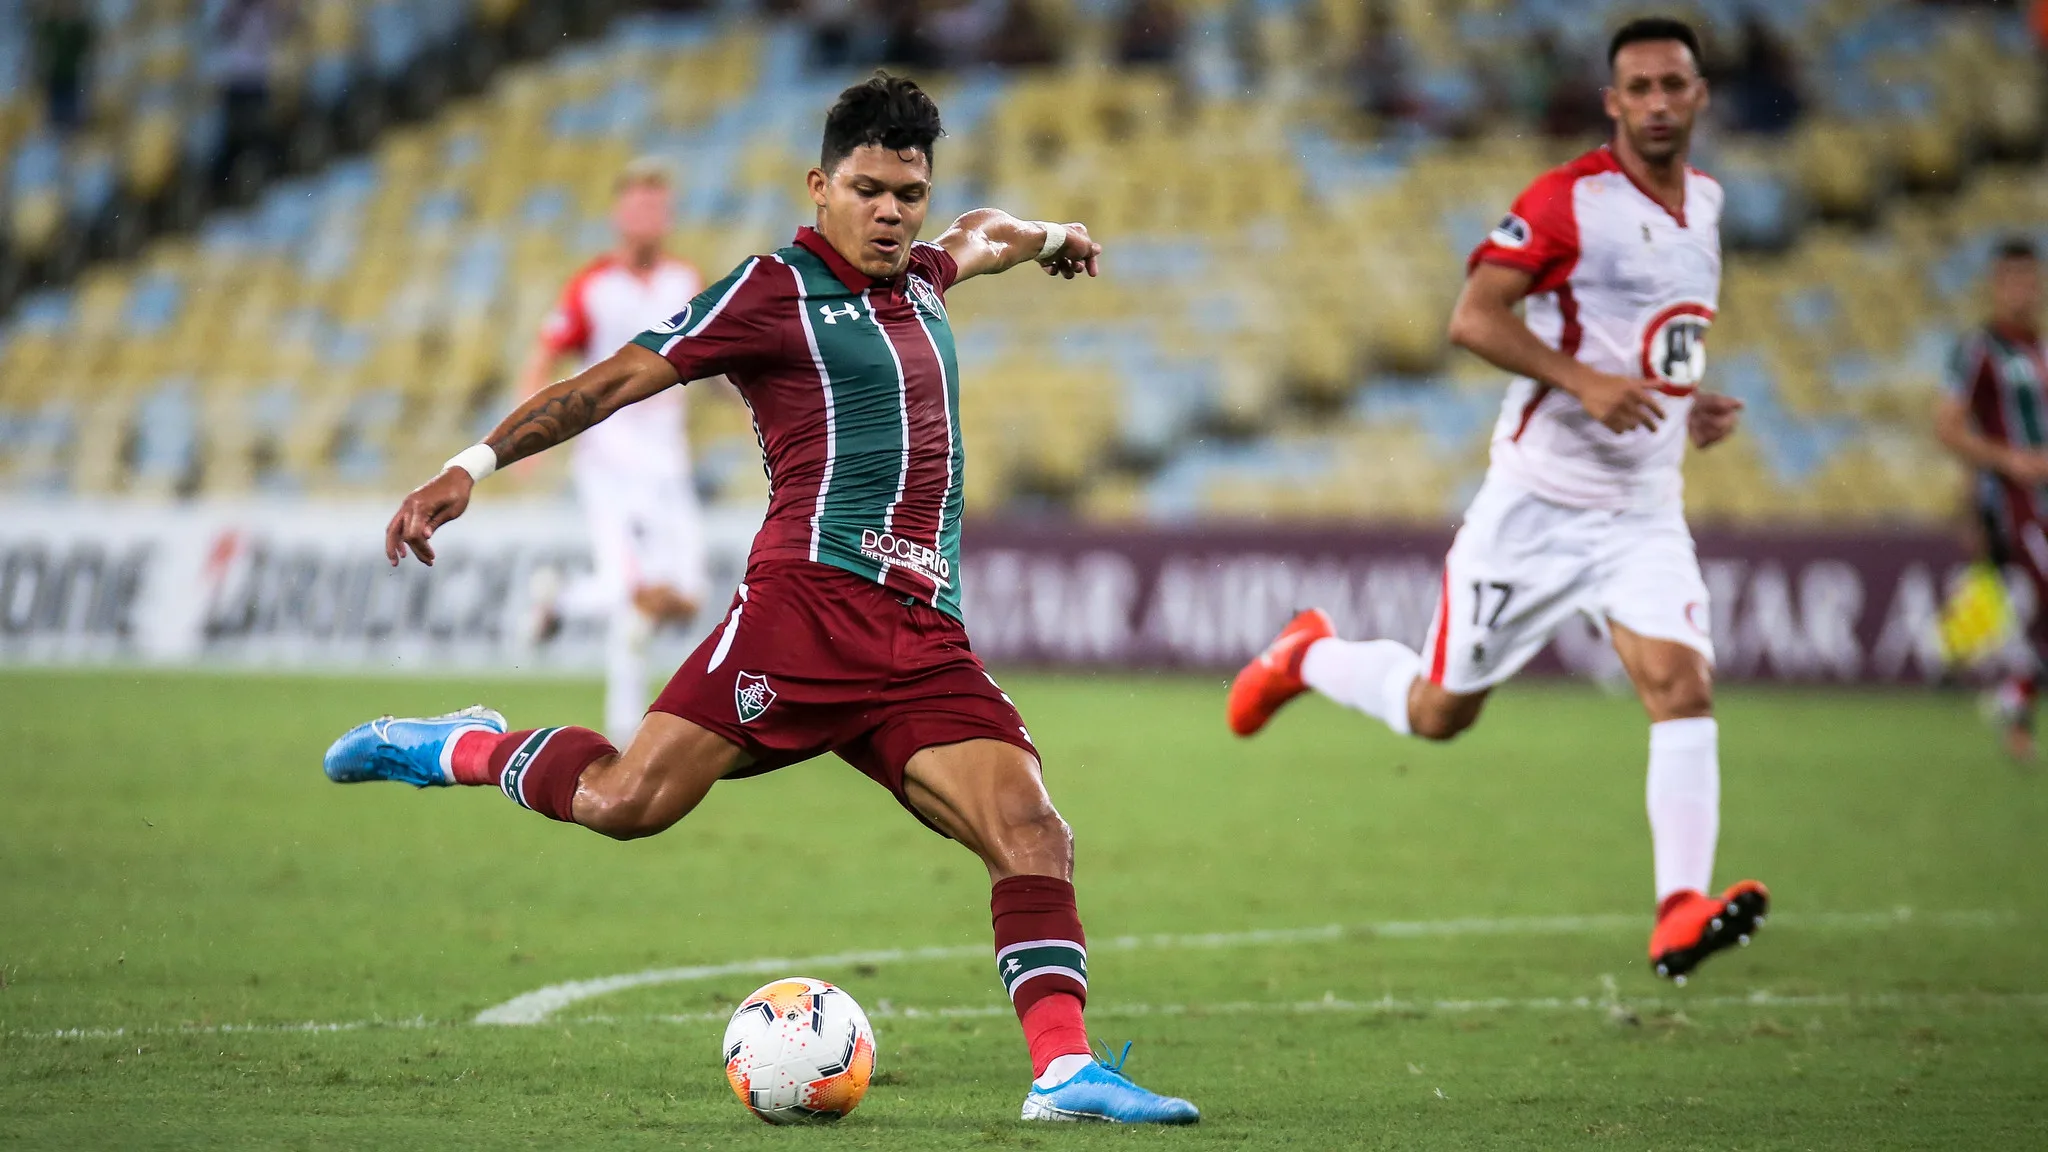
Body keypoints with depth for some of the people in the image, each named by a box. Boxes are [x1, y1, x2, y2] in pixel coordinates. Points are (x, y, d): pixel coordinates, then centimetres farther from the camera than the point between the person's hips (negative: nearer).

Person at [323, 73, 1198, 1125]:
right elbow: (612, 381, -2)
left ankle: (1063, 1067, -17)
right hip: (813, 601, -6)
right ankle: (460, 750, 9)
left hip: (927, 643, 6)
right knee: (627, 801, -17)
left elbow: (974, 239, 49)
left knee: (1032, 835, -12)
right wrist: (475, 465, -9)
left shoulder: (919, 281, 22)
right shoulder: (776, 289, 2)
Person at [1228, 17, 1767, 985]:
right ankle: (1308, 656, 36)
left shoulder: (1703, 202, 11)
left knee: (1682, 684, -17)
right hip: (1539, 499, -5)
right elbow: (1473, 316, -19)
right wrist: (1582, 380, -29)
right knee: (1439, 712, 6)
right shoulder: (1568, 199, -13)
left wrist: (1693, 399, 12)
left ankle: (1681, 910, -21)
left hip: (1643, 509, 5)